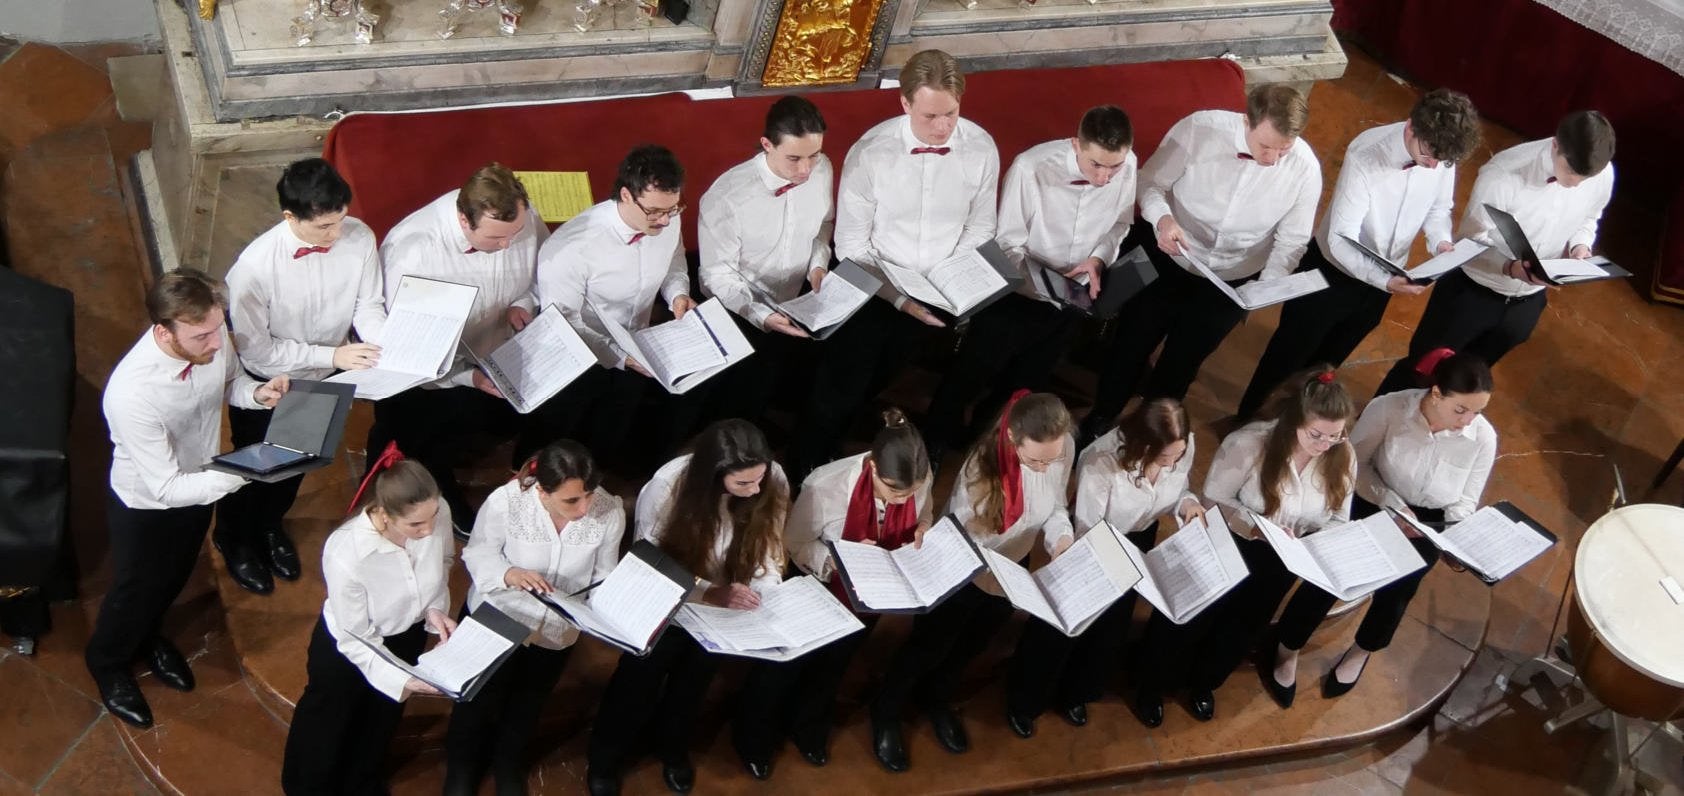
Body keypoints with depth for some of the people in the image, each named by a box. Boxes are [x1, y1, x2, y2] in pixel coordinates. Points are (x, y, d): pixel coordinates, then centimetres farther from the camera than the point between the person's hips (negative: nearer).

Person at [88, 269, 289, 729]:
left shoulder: (210, 335, -26)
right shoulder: (133, 393, -43)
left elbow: (229, 380, -1)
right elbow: (167, 489, -35)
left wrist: (256, 393, -24)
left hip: (200, 483, 5)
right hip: (147, 507, -5)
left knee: (174, 577, 31)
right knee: (136, 591, 23)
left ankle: (149, 636, 63)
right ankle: (108, 662, 55)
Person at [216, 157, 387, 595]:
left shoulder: (359, 237, -24)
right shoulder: (255, 266, -35)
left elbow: (369, 305, -9)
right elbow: (256, 350, -25)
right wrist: (331, 354, -28)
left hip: (324, 379, 4)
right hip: (267, 388, -4)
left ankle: (269, 525, 60)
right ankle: (234, 538, 54)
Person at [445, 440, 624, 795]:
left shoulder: (610, 512, -26)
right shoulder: (505, 502, -33)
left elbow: (604, 578, -13)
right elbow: (477, 553, -17)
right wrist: (509, 574, -37)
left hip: (557, 630, 2)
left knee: (526, 707, 28)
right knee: (478, 703, 21)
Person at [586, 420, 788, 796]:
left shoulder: (773, 481, -18)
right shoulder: (668, 485, -27)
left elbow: (768, 549, -5)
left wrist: (764, 597, -23)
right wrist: (710, 593, -34)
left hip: (726, 598, 3)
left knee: (703, 652, -11)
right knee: (651, 654, -14)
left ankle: (670, 744, 17)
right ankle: (606, 757, 9)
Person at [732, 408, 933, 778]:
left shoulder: (920, 481, -24)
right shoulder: (826, 486, -37)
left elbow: (922, 518, 0)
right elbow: (793, 543, -22)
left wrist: (923, 531, -24)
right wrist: (837, 559, -39)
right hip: (818, 588, -4)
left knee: (837, 659, 24)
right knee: (791, 658, 12)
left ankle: (809, 726, 54)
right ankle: (754, 734, 42)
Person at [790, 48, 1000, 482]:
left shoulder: (981, 149, -12)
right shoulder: (869, 153, -20)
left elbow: (980, 227, 1)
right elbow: (852, 245, -13)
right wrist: (901, 299, -21)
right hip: (875, 288, -2)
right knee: (841, 389, 6)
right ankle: (808, 470, 30)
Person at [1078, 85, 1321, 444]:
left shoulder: (1305, 168, -19)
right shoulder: (1200, 128, -24)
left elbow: (1291, 240, -6)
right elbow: (1151, 181, -12)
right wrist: (1161, 217, -33)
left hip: (1235, 277, 1)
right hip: (1168, 252, -1)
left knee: (1185, 354, -2)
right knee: (1134, 337, -8)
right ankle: (1099, 419, 18)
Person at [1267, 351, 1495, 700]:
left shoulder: (1483, 437, -18)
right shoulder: (1390, 408, -25)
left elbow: (1464, 503, -5)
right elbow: (1354, 462, -12)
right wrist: (1392, 504, -24)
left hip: (1428, 523, 2)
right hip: (1372, 503, -2)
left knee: (1397, 586, -10)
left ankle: (1361, 651, 24)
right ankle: (1288, 648, 12)